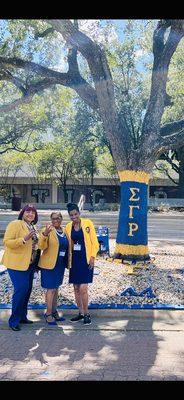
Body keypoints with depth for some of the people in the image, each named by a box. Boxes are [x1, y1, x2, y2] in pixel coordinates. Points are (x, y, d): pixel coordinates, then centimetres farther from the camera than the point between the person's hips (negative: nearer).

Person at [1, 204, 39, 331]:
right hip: (17, 263, -8)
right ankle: (14, 320, 2)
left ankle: (22, 316, 25)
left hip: (29, 264, 8)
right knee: (20, 290, -10)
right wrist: (24, 239, -27)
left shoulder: (33, 227, 14)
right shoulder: (15, 224, -11)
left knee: (27, 290, 12)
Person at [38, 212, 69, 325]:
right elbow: (42, 246, -23)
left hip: (61, 264, 7)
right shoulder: (48, 230, -12)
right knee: (51, 289, -2)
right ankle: (48, 314, 9)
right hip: (50, 264, -7)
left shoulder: (64, 231, 7)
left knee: (56, 288, 16)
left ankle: (54, 312, 28)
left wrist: (67, 262, 9)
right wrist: (44, 234, -39)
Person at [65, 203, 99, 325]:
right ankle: (81, 312, 25)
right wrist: (69, 260, 7)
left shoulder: (87, 223, -6)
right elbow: (68, 245, 12)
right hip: (74, 260, 5)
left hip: (86, 260, -5)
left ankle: (86, 314, 7)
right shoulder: (68, 227, 6)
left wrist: (93, 257, -11)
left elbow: (94, 242, -5)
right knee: (76, 288, 10)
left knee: (83, 288, -9)